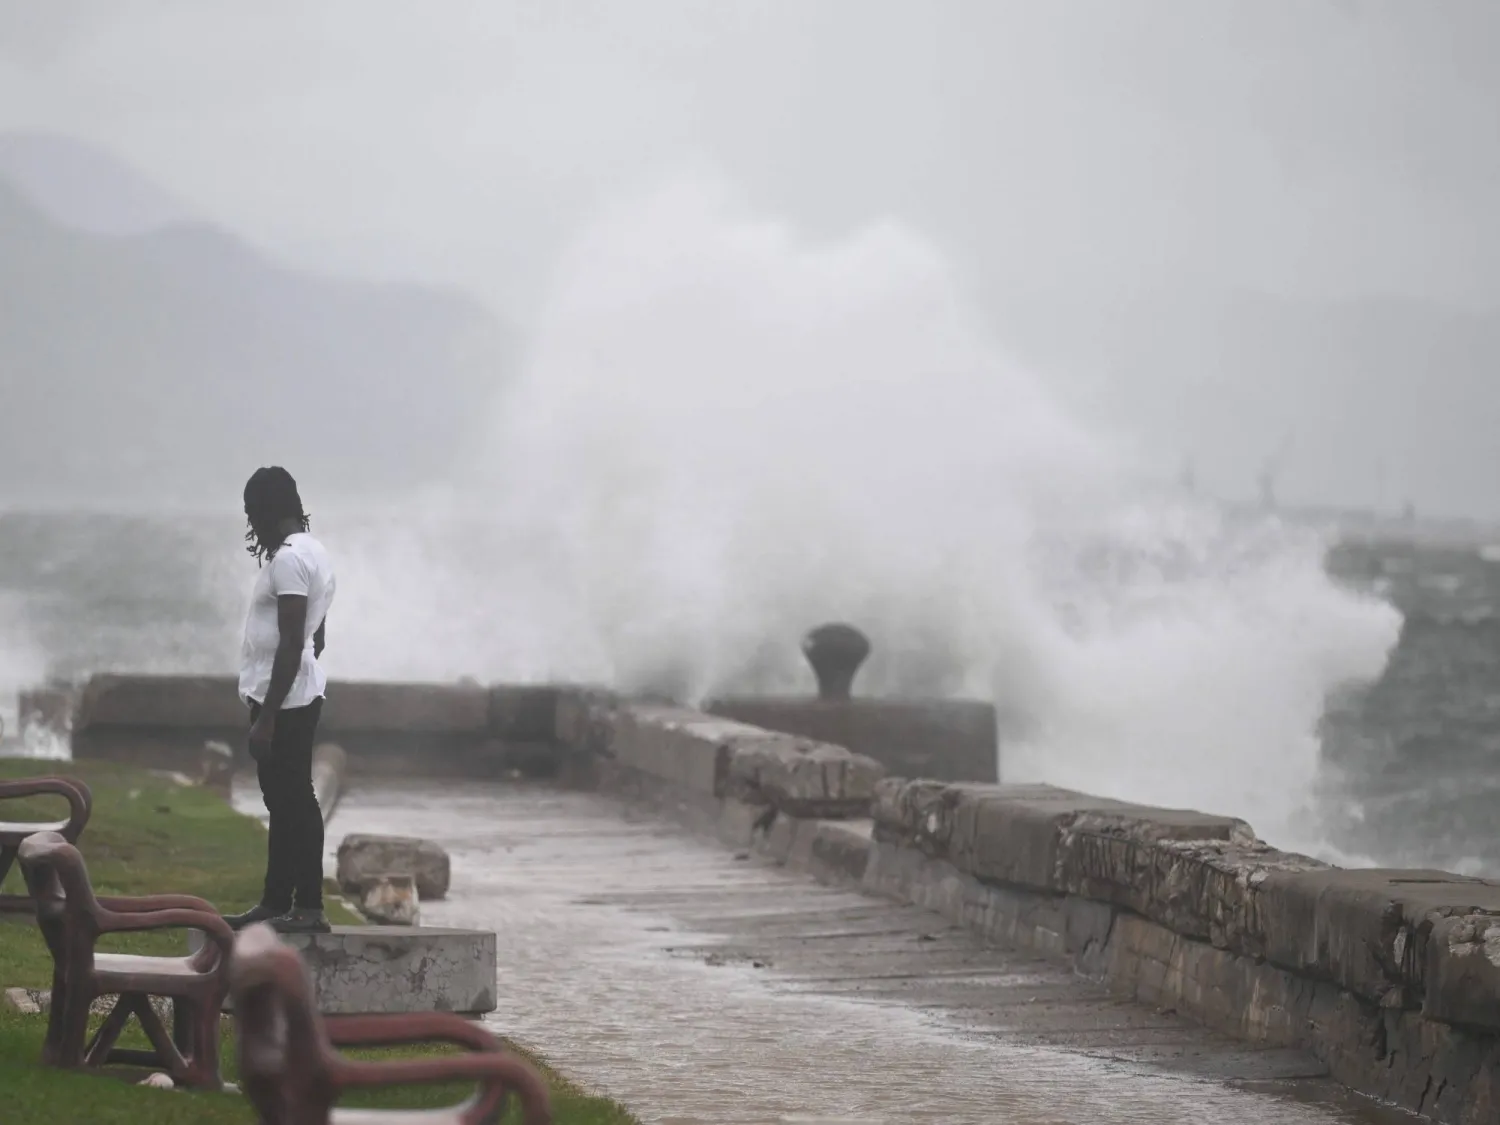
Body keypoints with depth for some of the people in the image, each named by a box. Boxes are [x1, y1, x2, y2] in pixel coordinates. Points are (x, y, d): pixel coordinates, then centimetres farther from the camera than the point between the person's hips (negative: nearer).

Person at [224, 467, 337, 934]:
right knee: (284, 801, 12)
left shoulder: (289, 559, -17)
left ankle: (309, 908, -7)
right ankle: (275, 901, 17)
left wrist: (267, 715, -22)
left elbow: (291, 643, -22)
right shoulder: (311, 552, 15)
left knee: (294, 801, -8)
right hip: (297, 696, 10)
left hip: (284, 701, -10)